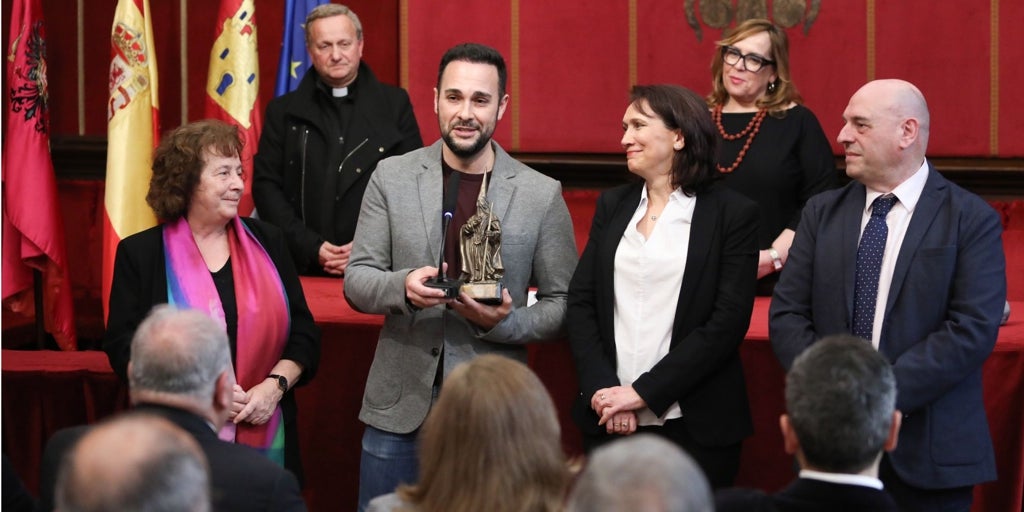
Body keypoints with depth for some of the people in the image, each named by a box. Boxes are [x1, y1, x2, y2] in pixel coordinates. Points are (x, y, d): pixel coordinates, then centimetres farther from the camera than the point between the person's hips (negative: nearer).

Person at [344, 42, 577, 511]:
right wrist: (403, 286, -18)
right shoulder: (391, 177, 3)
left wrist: (504, 322, -17)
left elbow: (563, 305, 2)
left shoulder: (542, 195, -1)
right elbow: (356, 279, 4)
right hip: (400, 408, 1)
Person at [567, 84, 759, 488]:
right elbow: (580, 303, 7)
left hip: (695, 425, -4)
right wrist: (602, 388, -9)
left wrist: (642, 392, -13)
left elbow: (727, 322, -9)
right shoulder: (612, 206, 12)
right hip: (608, 423, 4)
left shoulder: (733, 214, -2)